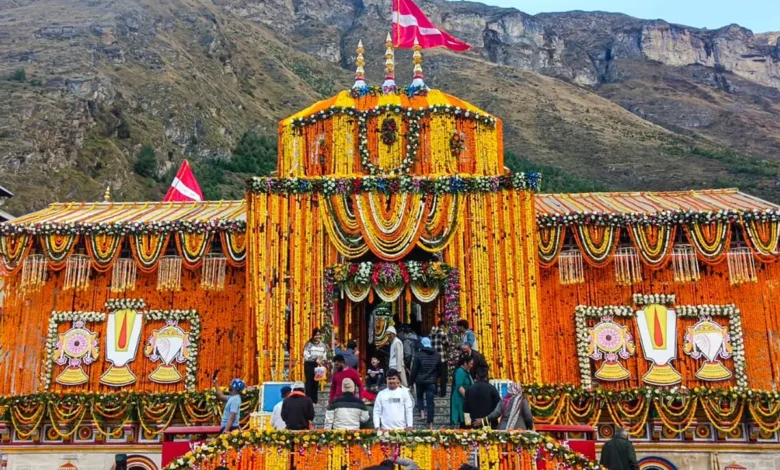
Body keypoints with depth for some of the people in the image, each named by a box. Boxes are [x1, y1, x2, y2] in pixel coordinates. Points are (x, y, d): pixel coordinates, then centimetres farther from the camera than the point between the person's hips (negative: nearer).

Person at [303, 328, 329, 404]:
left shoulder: (322, 345, 6)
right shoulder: (309, 344, -8)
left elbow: (325, 356, 9)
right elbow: (306, 356, -16)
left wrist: (323, 361, -12)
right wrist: (315, 359, -23)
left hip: (318, 366, 4)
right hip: (309, 365, -4)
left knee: (316, 383, 8)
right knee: (309, 382, -4)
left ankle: (314, 401, 14)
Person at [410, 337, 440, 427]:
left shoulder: (419, 354, -7)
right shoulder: (436, 355, 5)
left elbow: (414, 369, -7)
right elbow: (439, 369, 11)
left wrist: (412, 380, 2)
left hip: (420, 380, -2)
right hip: (431, 381, 2)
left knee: (419, 397, 23)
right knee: (430, 402, 2)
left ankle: (422, 412, 2)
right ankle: (430, 423, 0)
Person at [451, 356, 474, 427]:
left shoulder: (466, 372, 16)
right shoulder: (460, 371, -14)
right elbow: (459, 387, -23)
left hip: (466, 400, 10)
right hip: (461, 400, -10)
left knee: (466, 420, 7)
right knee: (464, 421, -10)